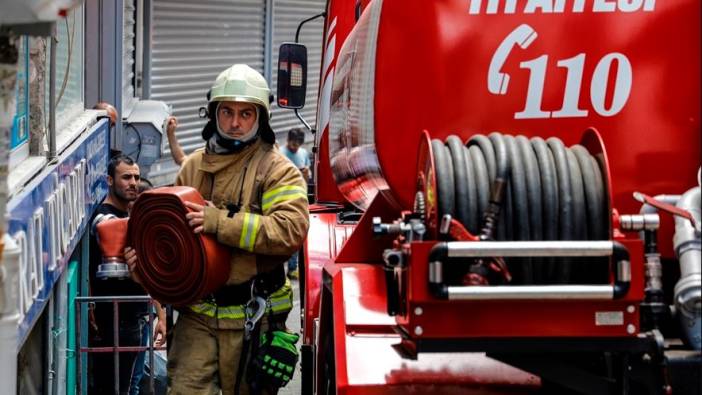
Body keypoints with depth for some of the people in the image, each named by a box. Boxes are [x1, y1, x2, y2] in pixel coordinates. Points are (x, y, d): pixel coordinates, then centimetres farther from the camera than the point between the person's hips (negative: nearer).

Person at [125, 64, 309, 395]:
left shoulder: (276, 169, -5)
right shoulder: (193, 166, 10)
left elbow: (291, 229, -21)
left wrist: (218, 222, -25)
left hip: (252, 318, -3)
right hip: (197, 312, 3)